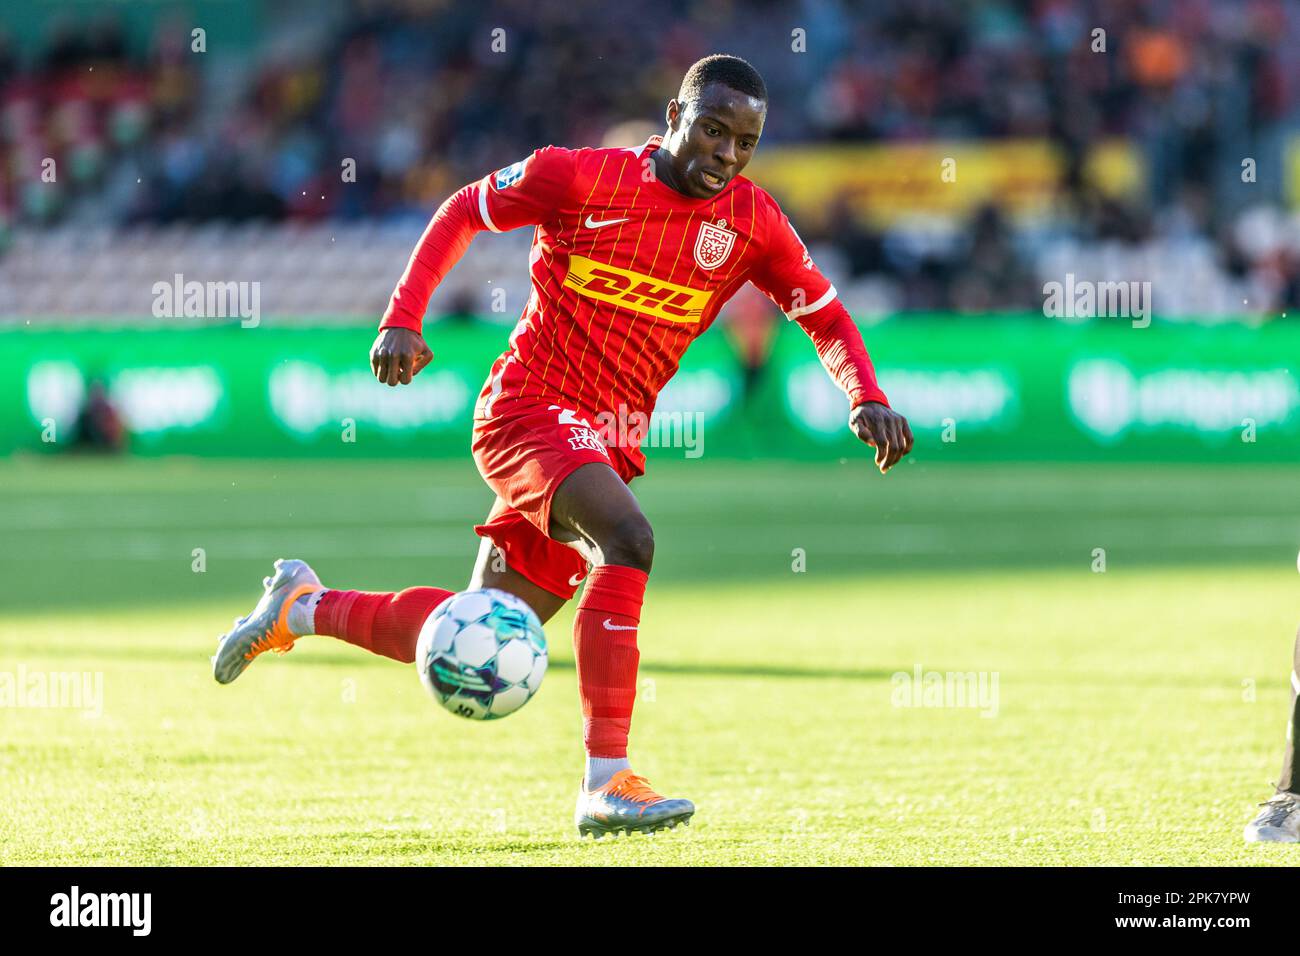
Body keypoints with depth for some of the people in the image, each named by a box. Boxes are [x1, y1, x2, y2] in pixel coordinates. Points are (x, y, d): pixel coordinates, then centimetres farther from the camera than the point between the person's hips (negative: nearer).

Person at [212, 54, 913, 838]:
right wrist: (403, 318, -5)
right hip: (529, 408, -6)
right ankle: (606, 785, -34)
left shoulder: (751, 221, 2)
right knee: (628, 539, -33)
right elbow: (463, 212, 5)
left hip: (609, 442, 6)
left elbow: (825, 315, 11)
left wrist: (867, 399, -7)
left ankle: (303, 607, 33)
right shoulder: (581, 178, -8)